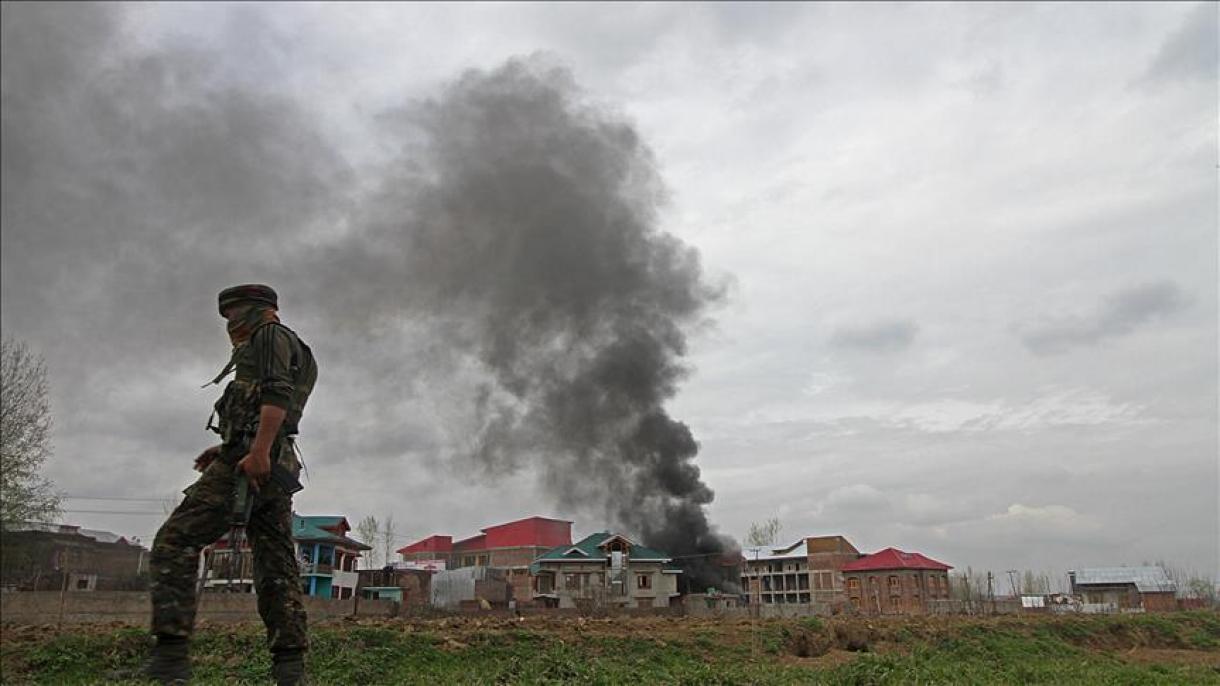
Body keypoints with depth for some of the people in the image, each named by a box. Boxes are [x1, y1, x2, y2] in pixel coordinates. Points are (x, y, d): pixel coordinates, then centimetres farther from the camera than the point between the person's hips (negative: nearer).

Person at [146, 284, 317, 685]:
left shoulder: (271, 334, 4)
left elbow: (278, 392, -15)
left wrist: (257, 450, -26)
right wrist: (225, 449, 22)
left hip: (249, 461, -10)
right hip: (277, 471, 10)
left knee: (174, 544, -10)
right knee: (276, 569, 1)